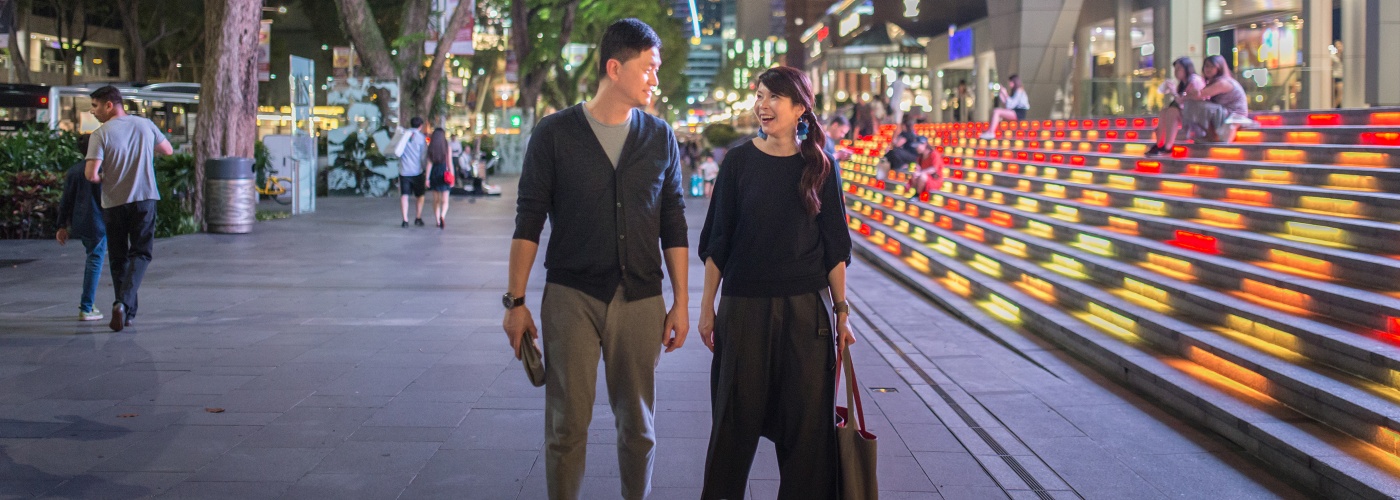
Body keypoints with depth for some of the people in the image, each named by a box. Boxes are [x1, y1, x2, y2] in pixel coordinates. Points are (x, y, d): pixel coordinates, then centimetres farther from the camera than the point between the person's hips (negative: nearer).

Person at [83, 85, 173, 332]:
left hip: (113, 202, -1)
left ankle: (127, 311, 16)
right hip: (144, 199, 1)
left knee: (118, 258, 12)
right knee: (141, 253, 5)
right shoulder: (145, 125, 2)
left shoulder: (100, 134, -9)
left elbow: (91, 175, -16)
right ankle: (124, 303, -16)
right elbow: (168, 150, 18)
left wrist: (103, 179, 6)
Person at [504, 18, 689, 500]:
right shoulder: (554, 134, -1)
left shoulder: (660, 138, 6)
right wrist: (515, 301, -5)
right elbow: (529, 221, -1)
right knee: (567, 424, 2)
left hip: (640, 298, 2)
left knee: (638, 424, 9)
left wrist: (681, 302, 5)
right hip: (571, 296, -2)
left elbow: (673, 225, 8)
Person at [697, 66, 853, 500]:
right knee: (737, 415, 7)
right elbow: (717, 242, 2)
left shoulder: (820, 166, 0)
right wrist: (707, 307, 1)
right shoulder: (740, 162, -2)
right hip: (744, 306, 0)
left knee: (807, 418, 5)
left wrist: (841, 311, 2)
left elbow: (834, 247, 4)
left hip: (805, 309, 1)